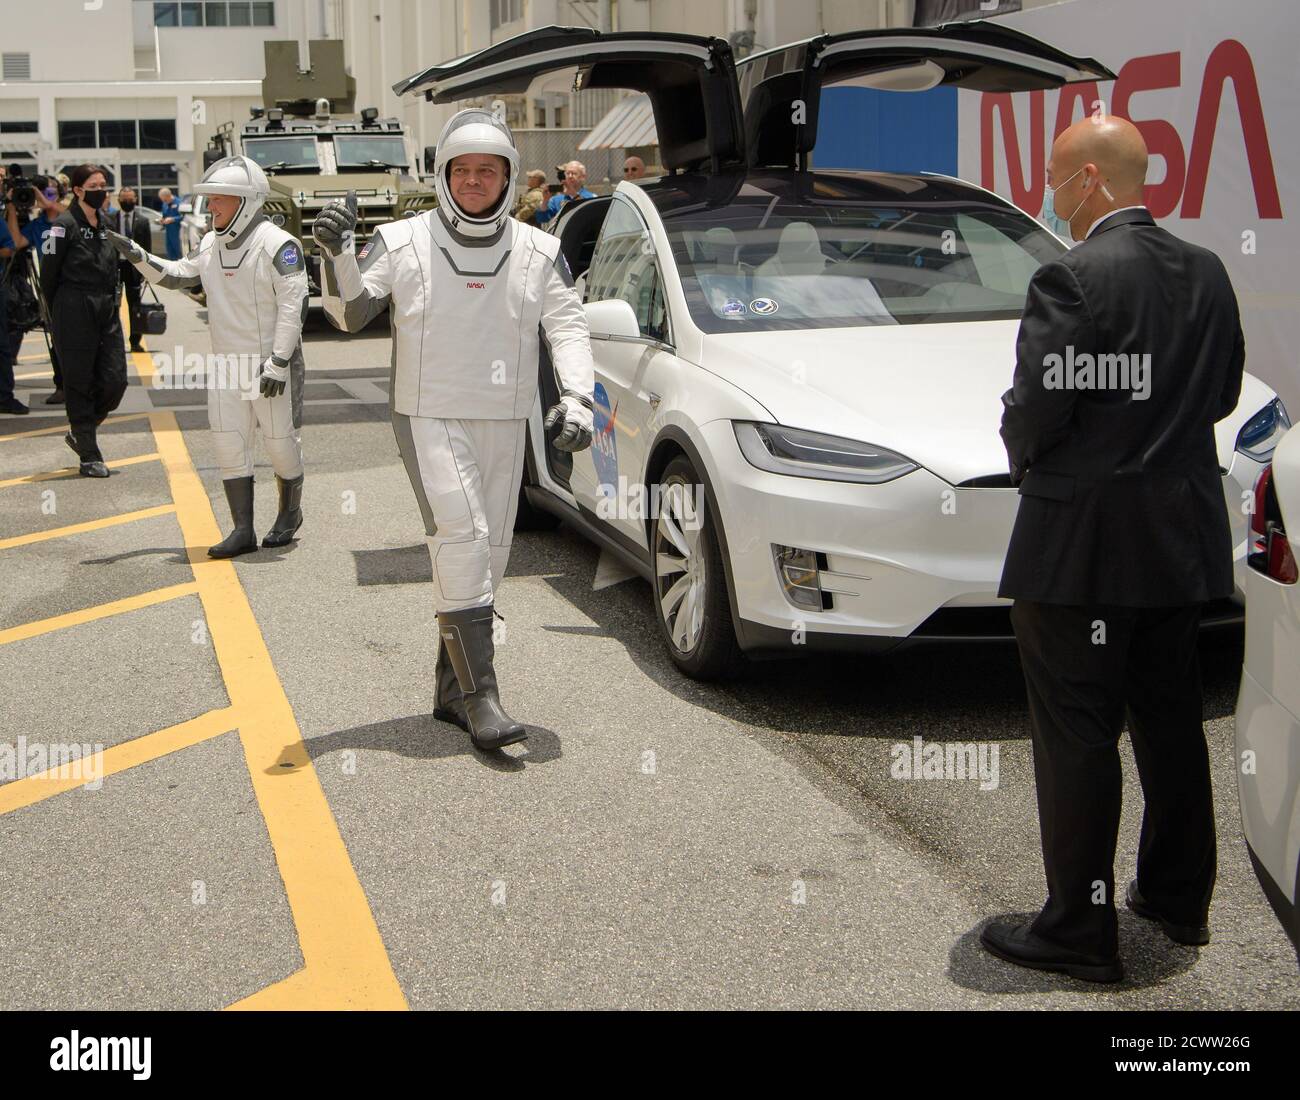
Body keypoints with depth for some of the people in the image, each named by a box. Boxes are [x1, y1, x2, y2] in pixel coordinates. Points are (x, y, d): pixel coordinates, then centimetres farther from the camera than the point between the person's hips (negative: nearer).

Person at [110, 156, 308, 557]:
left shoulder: (277, 243, -15)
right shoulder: (210, 244, 8)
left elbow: (294, 305, -18)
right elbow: (176, 274, 21)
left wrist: (278, 364, -20)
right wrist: (136, 254, 5)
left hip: (271, 363, -7)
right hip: (226, 363, 7)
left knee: (280, 441, 4)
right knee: (228, 443, 3)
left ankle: (289, 514, 27)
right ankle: (243, 530, 9)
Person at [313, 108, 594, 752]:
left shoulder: (538, 252, 6)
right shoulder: (403, 243, 0)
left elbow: (569, 325, 1)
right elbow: (350, 315, -1)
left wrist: (576, 398, -15)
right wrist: (335, 257, -20)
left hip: (505, 423, 4)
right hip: (429, 416, -4)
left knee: (487, 555, 7)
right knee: (462, 536, -20)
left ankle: (452, 691, 19)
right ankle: (479, 696, -19)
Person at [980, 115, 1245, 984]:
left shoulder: (1074, 279, -18)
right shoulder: (1207, 273, 5)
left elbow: (1035, 409, -18)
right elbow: (1224, 392, 12)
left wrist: (1025, 458, 2)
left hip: (1081, 542, -8)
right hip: (1182, 538, 8)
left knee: (1077, 736, 1)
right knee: (1170, 718, 19)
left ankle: (1080, 931, 10)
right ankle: (1179, 896, 33)